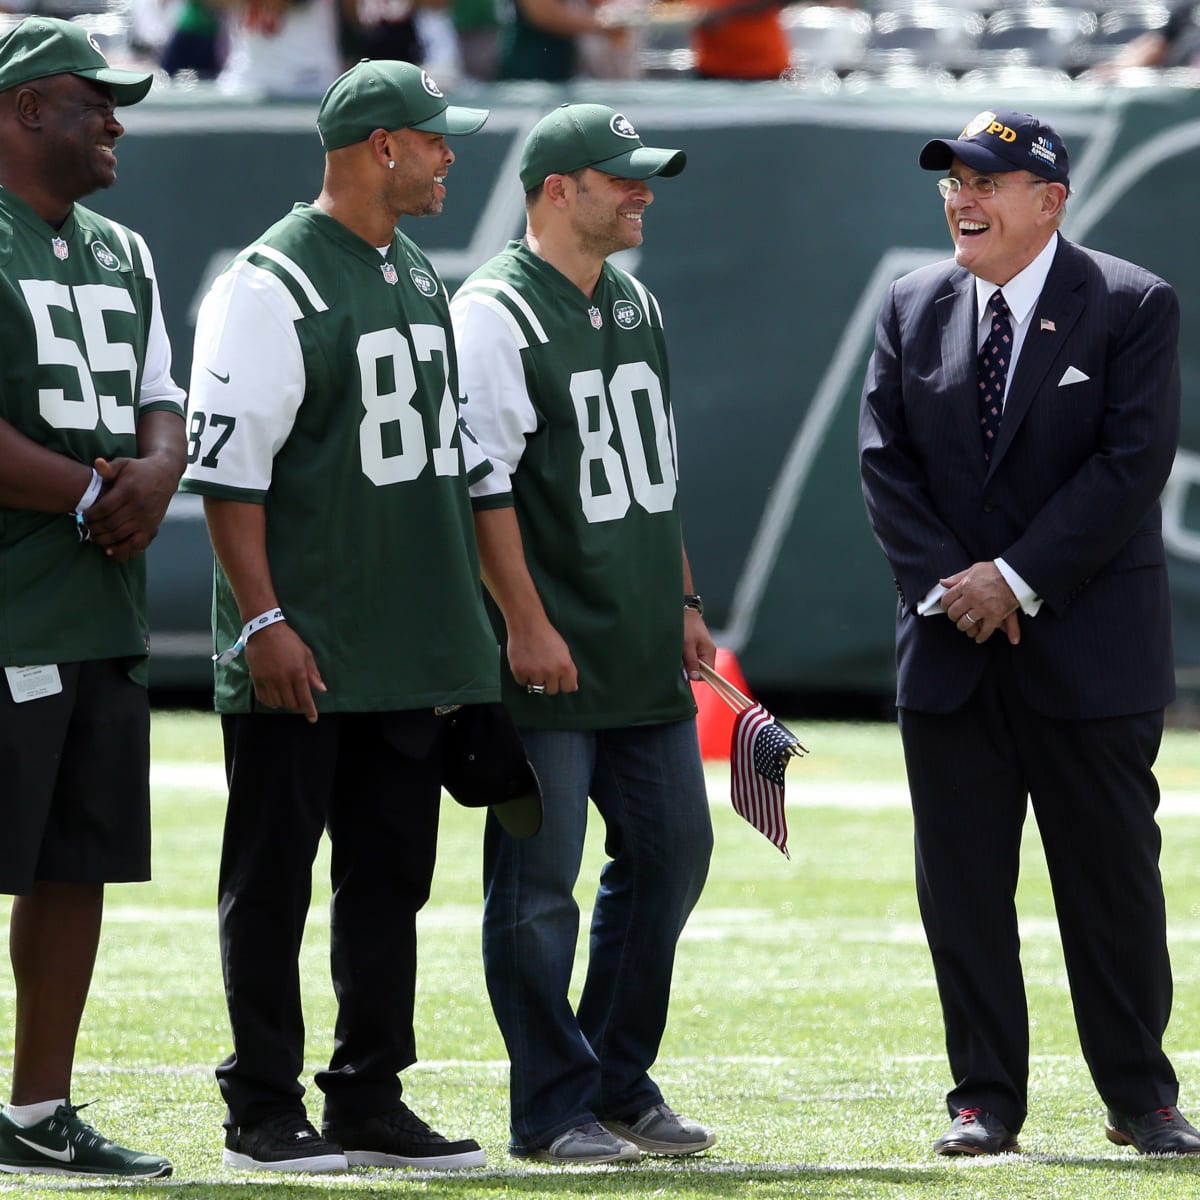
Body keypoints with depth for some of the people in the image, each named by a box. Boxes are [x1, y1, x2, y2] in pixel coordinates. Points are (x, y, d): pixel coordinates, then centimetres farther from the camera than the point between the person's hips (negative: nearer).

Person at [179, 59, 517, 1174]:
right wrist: (263, 620, -20)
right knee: (271, 882, -1)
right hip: (299, 661, -8)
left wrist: (457, 622, 18)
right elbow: (227, 466, -15)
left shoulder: (419, 279, 15)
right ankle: (264, 1112, 4)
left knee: (392, 877, 9)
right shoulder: (271, 285, -11)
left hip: (410, 655, 8)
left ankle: (369, 1103, 15)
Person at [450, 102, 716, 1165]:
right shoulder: (496, 312, -10)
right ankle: (554, 1109, 2)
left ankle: (620, 1083, 21)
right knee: (538, 885, -3)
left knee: (670, 857, 10)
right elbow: (483, 483, -15)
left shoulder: (634, 306, 16)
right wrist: (527, 623, -20)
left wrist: (685, 602, 19)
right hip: (549, 662, -8)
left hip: (647, 660, 8)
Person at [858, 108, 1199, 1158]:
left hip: (1091, 647, -3)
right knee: (962, 884, 3)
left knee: (1113, 877, 2)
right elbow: (886, 461, 5)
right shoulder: (915, 307, 9)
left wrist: (1019, 581, -15)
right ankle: (986, 1099, 11)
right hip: (951, 646, 3)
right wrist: (949, 585, -9)